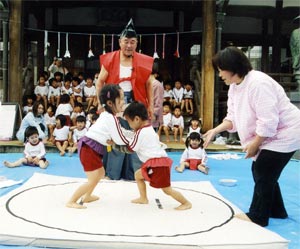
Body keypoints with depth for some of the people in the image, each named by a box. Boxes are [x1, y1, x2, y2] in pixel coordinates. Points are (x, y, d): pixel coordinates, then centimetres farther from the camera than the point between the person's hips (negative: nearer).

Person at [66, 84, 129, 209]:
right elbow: (121, 141, -15)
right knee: (93, 180, -6)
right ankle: (71, 202, 5)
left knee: (100, 173, 24)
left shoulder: (106, 115, 11)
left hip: (91, 148, 10)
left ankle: (86, 197, 39)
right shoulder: (112, 119, -19)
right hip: (89, 149, -10)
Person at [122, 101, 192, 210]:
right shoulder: (149, 128, 13)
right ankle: (143, 198, 29)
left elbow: (130, 148, -9)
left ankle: (186, 203, 6)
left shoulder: (141, 132, -17)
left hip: (157, 164, -11)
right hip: (157, 162, 11)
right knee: (138, 175, 21)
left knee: (167, 189, -5)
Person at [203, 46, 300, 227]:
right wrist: (215, 131, -9)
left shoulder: (258, 83, -30)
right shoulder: (234, 86, 1)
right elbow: (233, 117, 5)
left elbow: (268, 121, -30)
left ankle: (257, 216, 8)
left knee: (263, 173, -6)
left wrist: (254, 144, -21)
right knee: (262, 171, 13)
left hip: (285, 133, -9)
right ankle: (277, 210, 30)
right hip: (269, 135, 10)